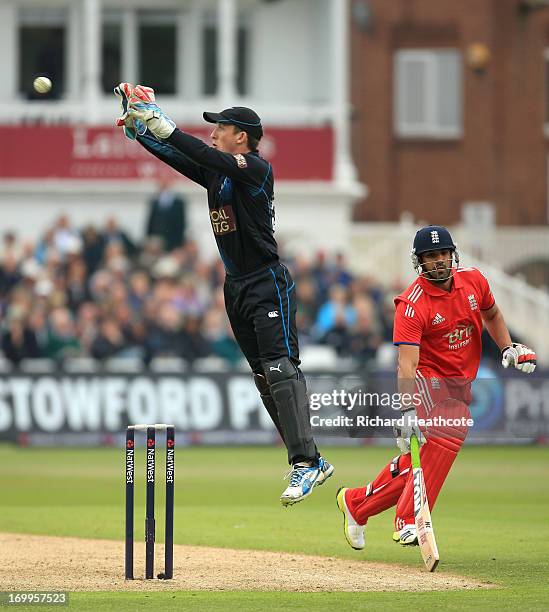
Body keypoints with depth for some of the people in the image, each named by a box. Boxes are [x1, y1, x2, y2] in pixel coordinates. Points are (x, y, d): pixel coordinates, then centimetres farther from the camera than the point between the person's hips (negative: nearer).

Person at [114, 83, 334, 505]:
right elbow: (176, 156, 12)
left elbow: (207, 157, -24)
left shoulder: (256, 169, -12)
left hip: (269, 284, -9)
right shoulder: (216, 173, 13)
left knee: (281, 370, -19)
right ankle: (311, 461, 13)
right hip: (237, 288, 9)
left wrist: (163, 125, -25)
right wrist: (138, 127, -1)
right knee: (265, 377, 8)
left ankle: (305, 465, -24)